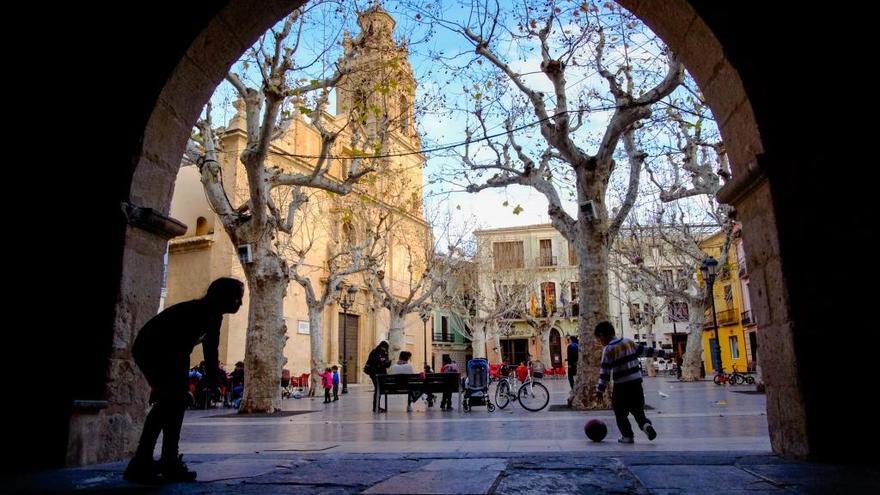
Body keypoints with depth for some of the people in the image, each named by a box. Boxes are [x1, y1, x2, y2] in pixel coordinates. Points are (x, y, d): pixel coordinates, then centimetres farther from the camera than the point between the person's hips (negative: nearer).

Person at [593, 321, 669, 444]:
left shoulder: (608, 350, -11)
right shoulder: (628, 342, 6)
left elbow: (605, 372, -12)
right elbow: (644, 350, 13)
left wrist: (600, 390, -9)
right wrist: (661, 352, 25)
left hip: (621, 385, -6)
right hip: (636, 382, 6)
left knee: (620, 412, 9)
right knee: (637, 408, 16)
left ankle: (627, 435, 10)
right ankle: (646, 424, -7)